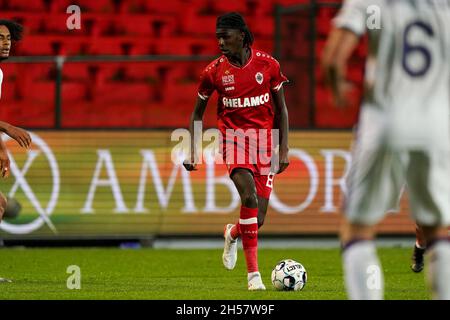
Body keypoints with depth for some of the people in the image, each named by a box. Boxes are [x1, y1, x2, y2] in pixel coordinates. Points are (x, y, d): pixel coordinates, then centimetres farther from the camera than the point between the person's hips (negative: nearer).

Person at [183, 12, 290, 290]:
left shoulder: (268, 64, -3)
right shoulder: (214, 72, -4)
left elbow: (281, 108, 6)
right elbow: (197, 114, 9)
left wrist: (284, 149, 0)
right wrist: (192, 152, 2)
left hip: (265, 139, 2)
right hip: (233, 136, -1)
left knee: (258, 219, -2)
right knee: (249, 196, -26)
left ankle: (233, 233, 36)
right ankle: (253, 272, -20)